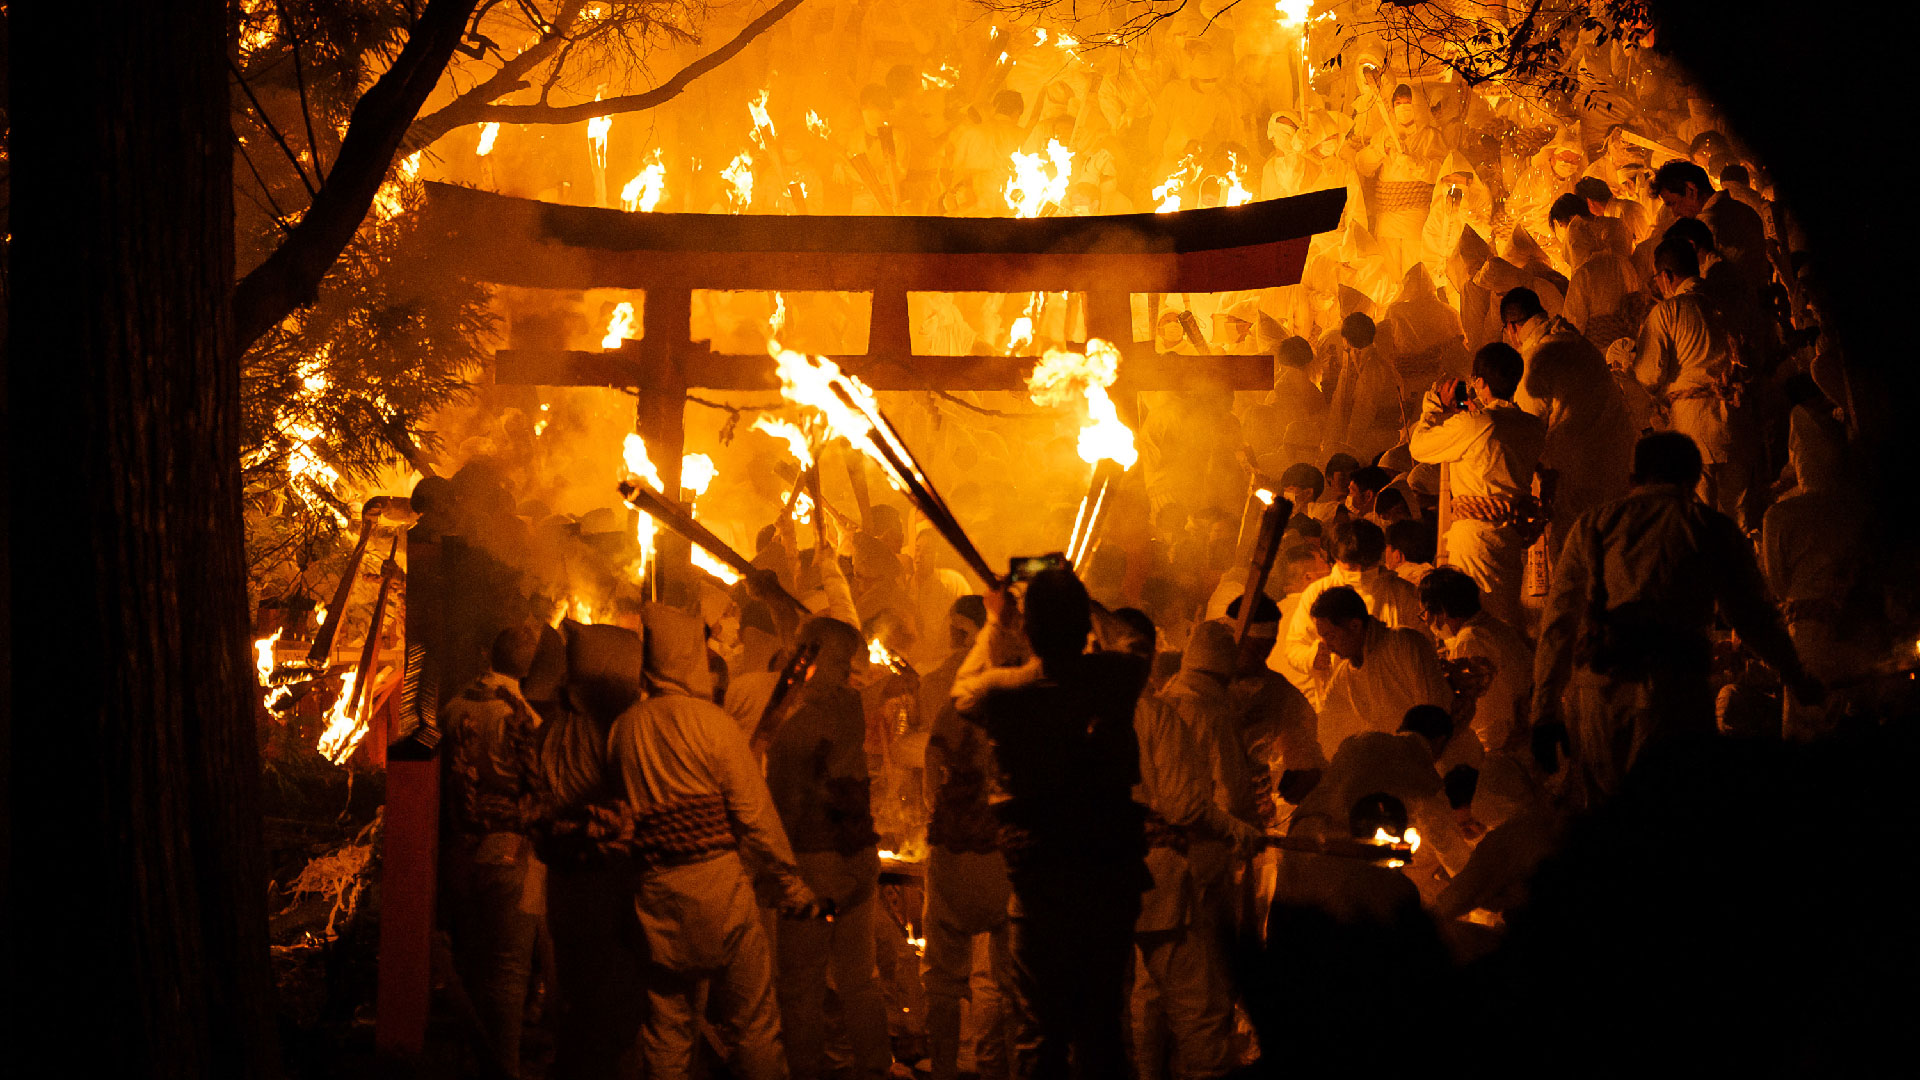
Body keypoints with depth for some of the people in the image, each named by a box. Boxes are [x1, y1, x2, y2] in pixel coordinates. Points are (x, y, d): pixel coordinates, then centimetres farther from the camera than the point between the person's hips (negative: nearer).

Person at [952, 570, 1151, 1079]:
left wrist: (996, 622, 21)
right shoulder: (1117, 676, -9)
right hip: (1114, 867, 2)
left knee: (1040, 1026, 7)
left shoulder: (1002, 691, -14)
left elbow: (962, 692, 11)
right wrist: (1067, 610, 21)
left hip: (1041, 875, -2)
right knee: (1103, 1021, 14)